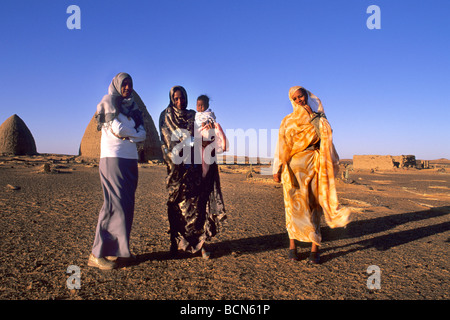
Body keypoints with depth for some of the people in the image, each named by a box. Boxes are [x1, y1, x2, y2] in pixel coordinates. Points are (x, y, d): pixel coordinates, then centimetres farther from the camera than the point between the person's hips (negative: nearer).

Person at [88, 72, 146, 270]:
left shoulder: (132, 106, 21)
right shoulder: (108, 102, 3)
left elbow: (143, 134, 7)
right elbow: (117, 128, -14)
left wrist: (126, 134, -9)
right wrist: (134, 131, 2)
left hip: (131, 159, 7)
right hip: (113, 158, -7)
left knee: (127, 205, 7)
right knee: (115, 204, -11)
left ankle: (118, 249, 16)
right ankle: (98, 253, -4)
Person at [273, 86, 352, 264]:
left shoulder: (319, 119, 11)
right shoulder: (288, 121, 10)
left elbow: (326, 143, 9)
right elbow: (281, 146, 4)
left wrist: (332, 164, 0)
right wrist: (277, 169, -3)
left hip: (314, 167, 1)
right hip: (293, 168, 0)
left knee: (313, 205, -2)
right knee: (294, 205, -3)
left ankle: (315, 248, 3)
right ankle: (292, 245, 6)